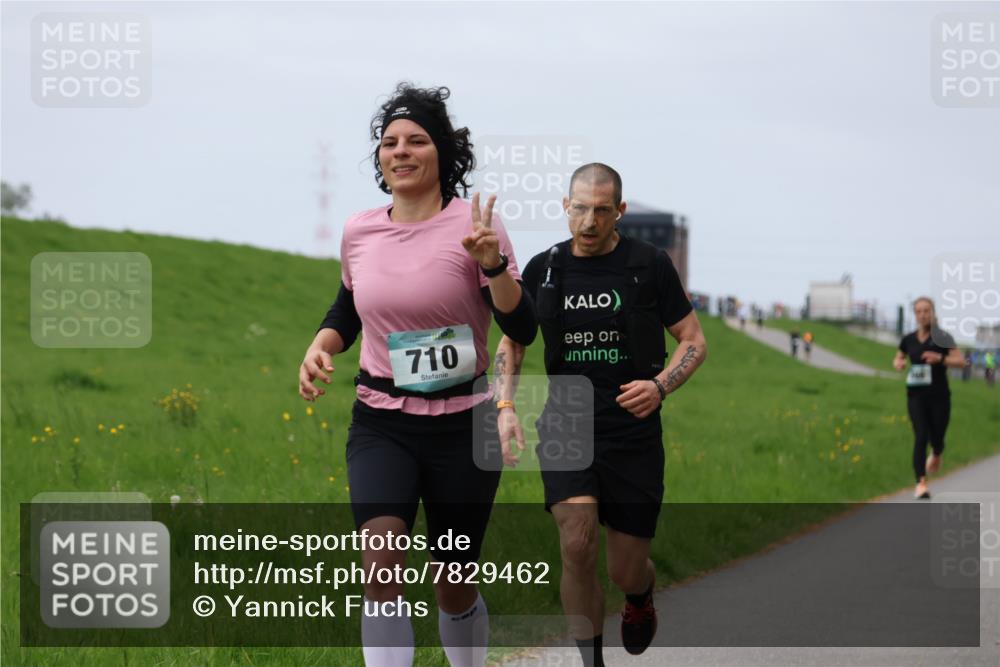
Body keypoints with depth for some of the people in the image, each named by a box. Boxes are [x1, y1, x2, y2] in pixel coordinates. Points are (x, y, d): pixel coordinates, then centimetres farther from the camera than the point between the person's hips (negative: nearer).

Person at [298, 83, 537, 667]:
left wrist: (492, 263, -27)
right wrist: (320, 347, 2)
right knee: (381, 560, -23)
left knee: (454, 585, 9)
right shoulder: (359, 231, 3)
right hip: (381, 424, 2)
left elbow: (523, 329, -13)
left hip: (463, 425, -2)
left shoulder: (473, 225, -8)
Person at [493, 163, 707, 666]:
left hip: (633, 432, -1)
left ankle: (641, 596, 43)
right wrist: (506, 407, -1)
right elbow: (511, 342, 15)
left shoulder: (649, 265, -4)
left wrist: (660, 385, -17)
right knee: (577, 544, -22)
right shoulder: (543, 268, 3)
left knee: (626, 572, 4)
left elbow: (693, 341, 2)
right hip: (565, 426, 1)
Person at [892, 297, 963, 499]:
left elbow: (961, 361, -10)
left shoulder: (942, 338, -5)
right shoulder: (908, 340, 5)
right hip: (916, 396, 1)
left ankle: (936, 454, 47)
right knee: (920, 437, -14)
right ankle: (921, 483, -18)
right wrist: (898, 364, -3)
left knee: (936, 437, 7)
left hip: (939, 396, -1)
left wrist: (940, 358, -26)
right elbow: (898, 359, 21)